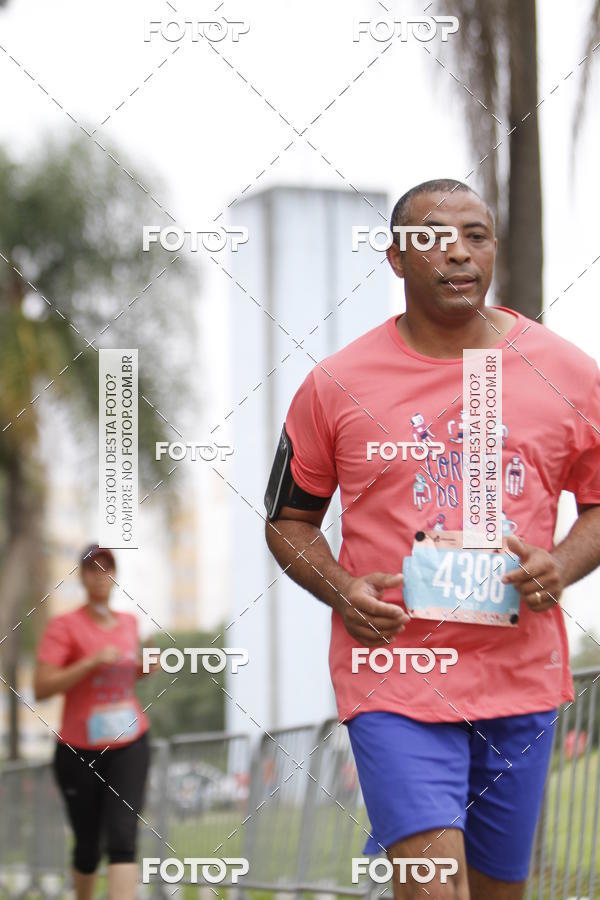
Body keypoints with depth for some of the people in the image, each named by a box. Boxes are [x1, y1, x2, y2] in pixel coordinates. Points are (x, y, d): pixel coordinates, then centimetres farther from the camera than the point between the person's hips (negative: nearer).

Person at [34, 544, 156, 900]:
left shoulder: (130, 623, 9)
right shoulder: (65, 626, -8)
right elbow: (42, 688, -18)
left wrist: (147, 666, 5)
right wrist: (92, 661, -25)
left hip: (130, 745, 3)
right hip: (80, 751, -3)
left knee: (123, 837, -13)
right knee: (88, 846, 8)